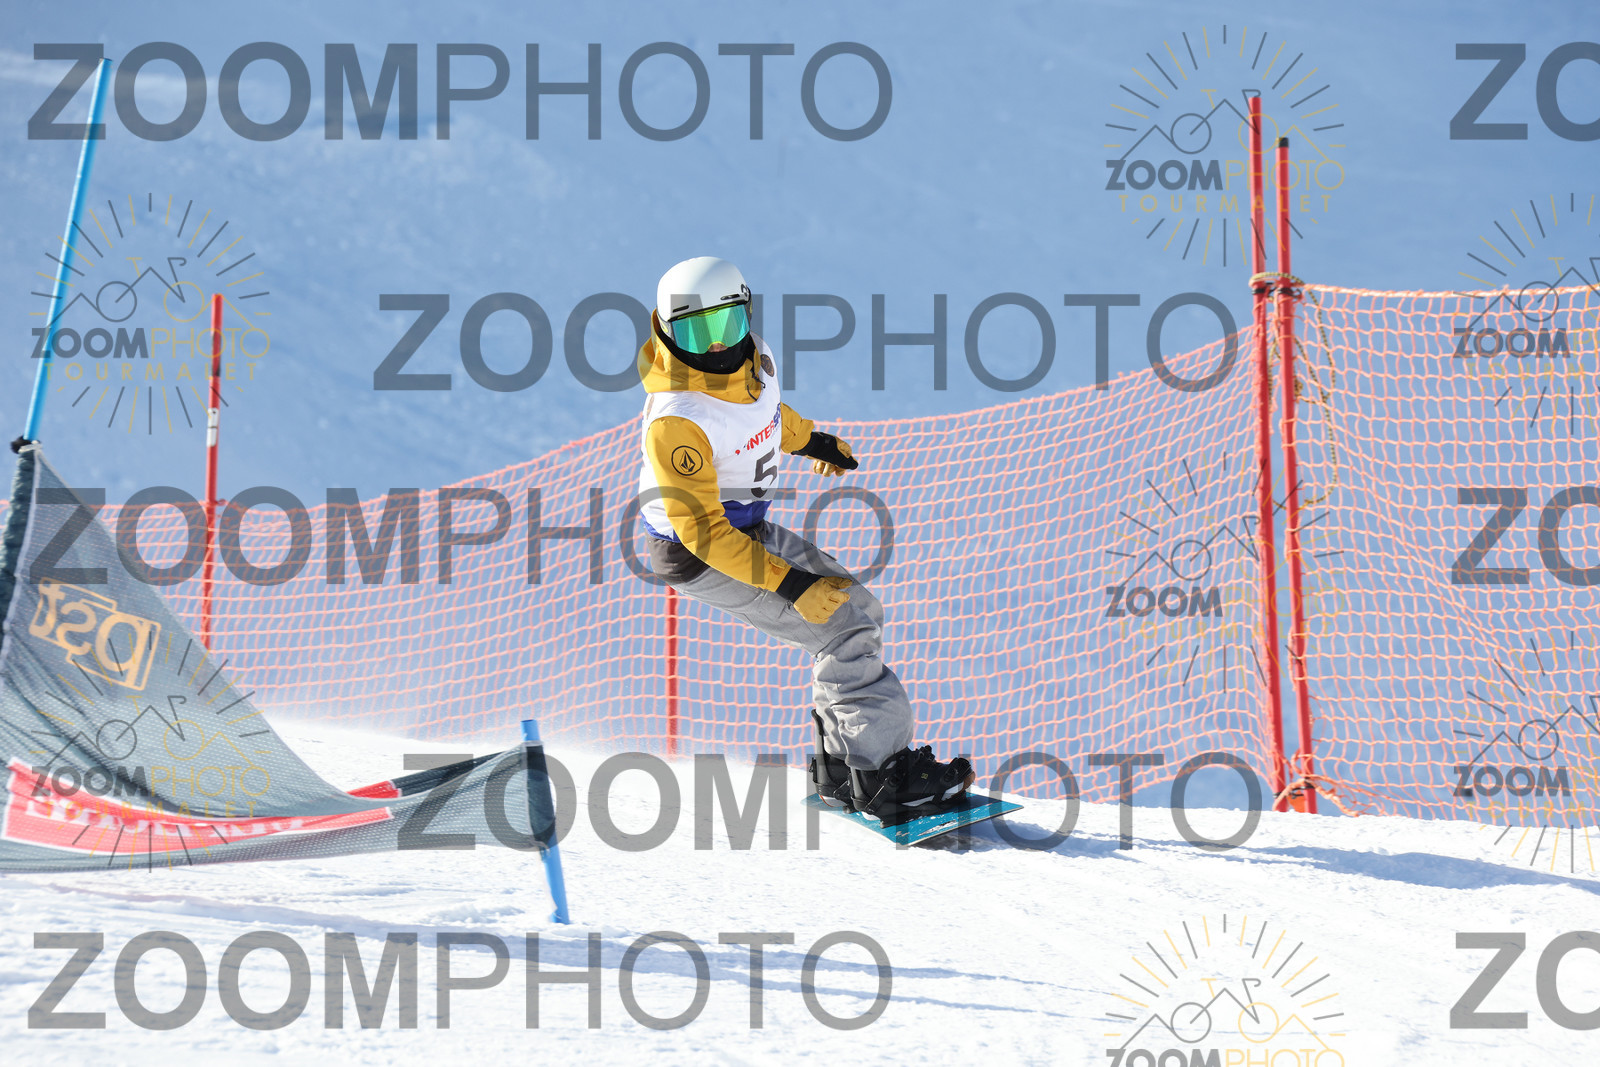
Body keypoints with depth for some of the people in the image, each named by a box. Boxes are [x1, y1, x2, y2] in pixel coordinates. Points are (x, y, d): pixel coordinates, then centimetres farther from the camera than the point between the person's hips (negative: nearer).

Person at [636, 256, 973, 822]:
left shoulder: (753, 354, -9)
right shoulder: (676, 421, -33)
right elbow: (702, 529, -30)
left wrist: (812, 440, 34)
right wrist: (789, 584, -32)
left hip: (749, 528, 9)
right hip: (700, 555, -9)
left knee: (859, 611, 9)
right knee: (844, 631, -15)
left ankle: (839, 765, 12)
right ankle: (883, 777, -12)